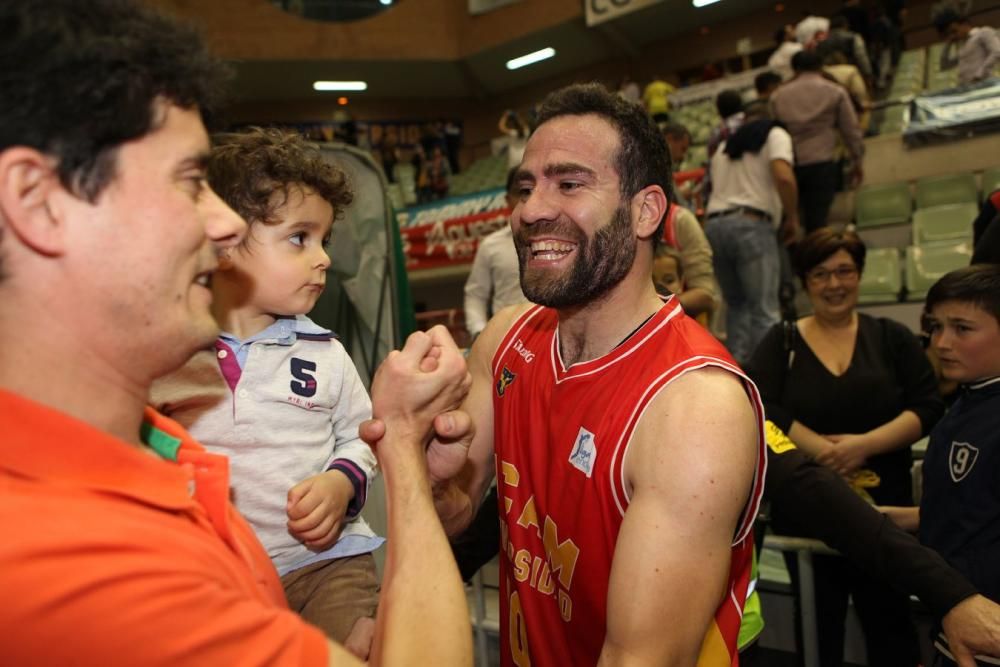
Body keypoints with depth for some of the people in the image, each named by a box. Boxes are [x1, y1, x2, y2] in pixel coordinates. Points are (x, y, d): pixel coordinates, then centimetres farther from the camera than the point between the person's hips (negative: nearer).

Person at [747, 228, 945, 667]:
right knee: (818, 623, 12)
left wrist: (864, 444, -18)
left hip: (883, 506, 0)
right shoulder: (781, 343, 3)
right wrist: (825, 451, -20)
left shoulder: (892, 338, 5)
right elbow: (760, 410, -10)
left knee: (889, 620, 9)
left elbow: (929, 407, -4)